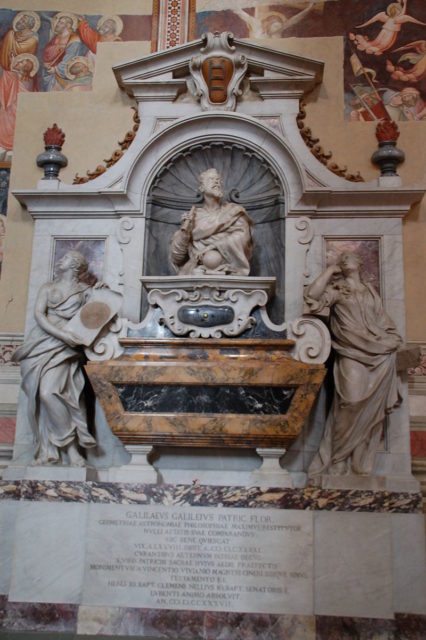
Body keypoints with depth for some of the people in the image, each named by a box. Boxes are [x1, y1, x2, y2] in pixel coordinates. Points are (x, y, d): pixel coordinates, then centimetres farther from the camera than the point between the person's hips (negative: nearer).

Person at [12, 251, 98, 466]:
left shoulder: (85, 291, 14)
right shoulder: (48, 288, 17)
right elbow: (39, 315, 1)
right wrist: (62, 334, -12)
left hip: (63, 348, -3)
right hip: (40, 345, 3)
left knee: (49, 392, -22)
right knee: (39, 396, -5)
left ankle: (70, 445, -13)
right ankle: (47, 452, 3)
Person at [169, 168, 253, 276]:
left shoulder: (234, 211, 15)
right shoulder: (193, 216, 15)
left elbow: (241, 238, -4)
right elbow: (176, 257, 10)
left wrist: (212, 246, -12)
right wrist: (184, 230, -6)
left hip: (228, 272, -1)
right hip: (198, 272, 1)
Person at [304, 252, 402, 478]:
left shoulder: (370, 291, 23)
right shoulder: (336, 289, 11)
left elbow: (384, 323, 21)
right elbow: (312, 295, -9)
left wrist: (391, 344, 4)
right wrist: (329, 271, 1)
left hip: (378, 355, 4)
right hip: (352, 355, -4)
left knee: (371, 408, -1)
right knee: (353, 402, -19)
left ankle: (360, 463, 9)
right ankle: (338, 462, -6)